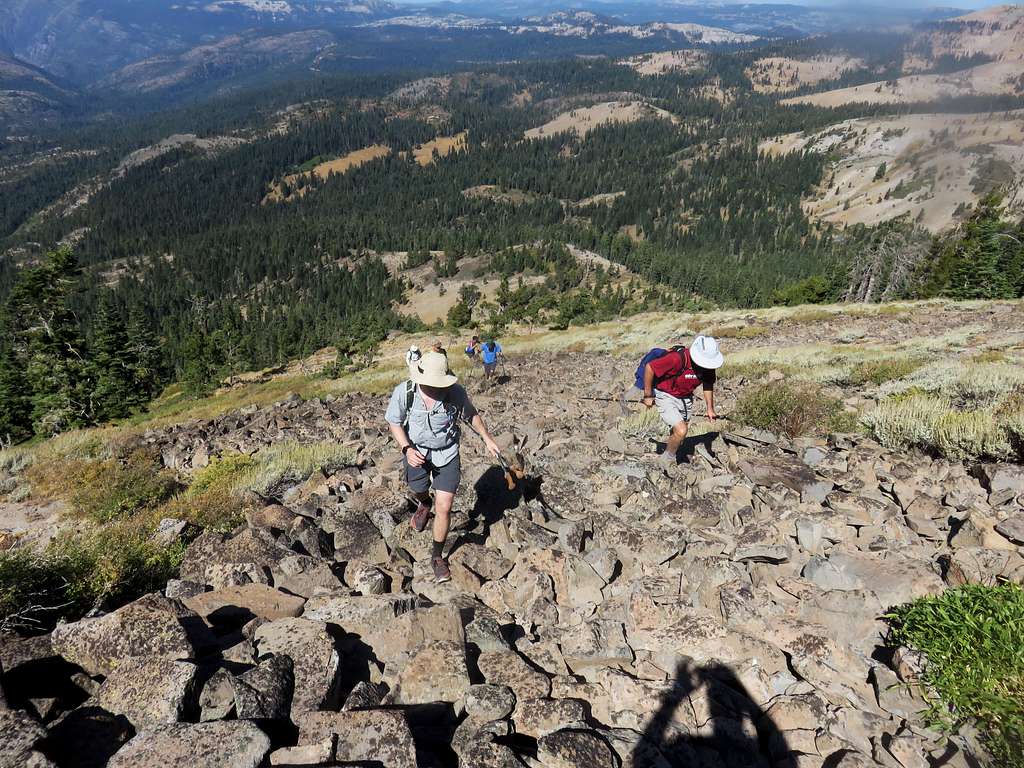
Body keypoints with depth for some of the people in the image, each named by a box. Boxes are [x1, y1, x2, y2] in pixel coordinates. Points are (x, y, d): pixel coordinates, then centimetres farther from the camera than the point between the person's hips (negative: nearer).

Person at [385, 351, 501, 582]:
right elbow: (394, 422, -7)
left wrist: (487, 438, 6)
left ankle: (438, 556, 21)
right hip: (417, 451, 1)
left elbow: (471, 414, -1)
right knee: (418, 490, 27)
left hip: (447, 453, -1)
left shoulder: (456, 392, -23)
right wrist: (407, 449, -21)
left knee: (444, 509, -3)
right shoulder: (403, 392, -23)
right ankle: (424, 505, 68)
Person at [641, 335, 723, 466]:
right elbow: (649, 367, -28)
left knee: (681, 432, 23)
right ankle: (666, 461, 7)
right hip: (666, 396, -7)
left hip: (686, 398, 7)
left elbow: (708, 384, 4)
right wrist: (648, 396, -19)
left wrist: (710, 408, 4)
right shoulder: (677, 359, -35)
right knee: (681, 431, -20)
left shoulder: (708, 363, -15)